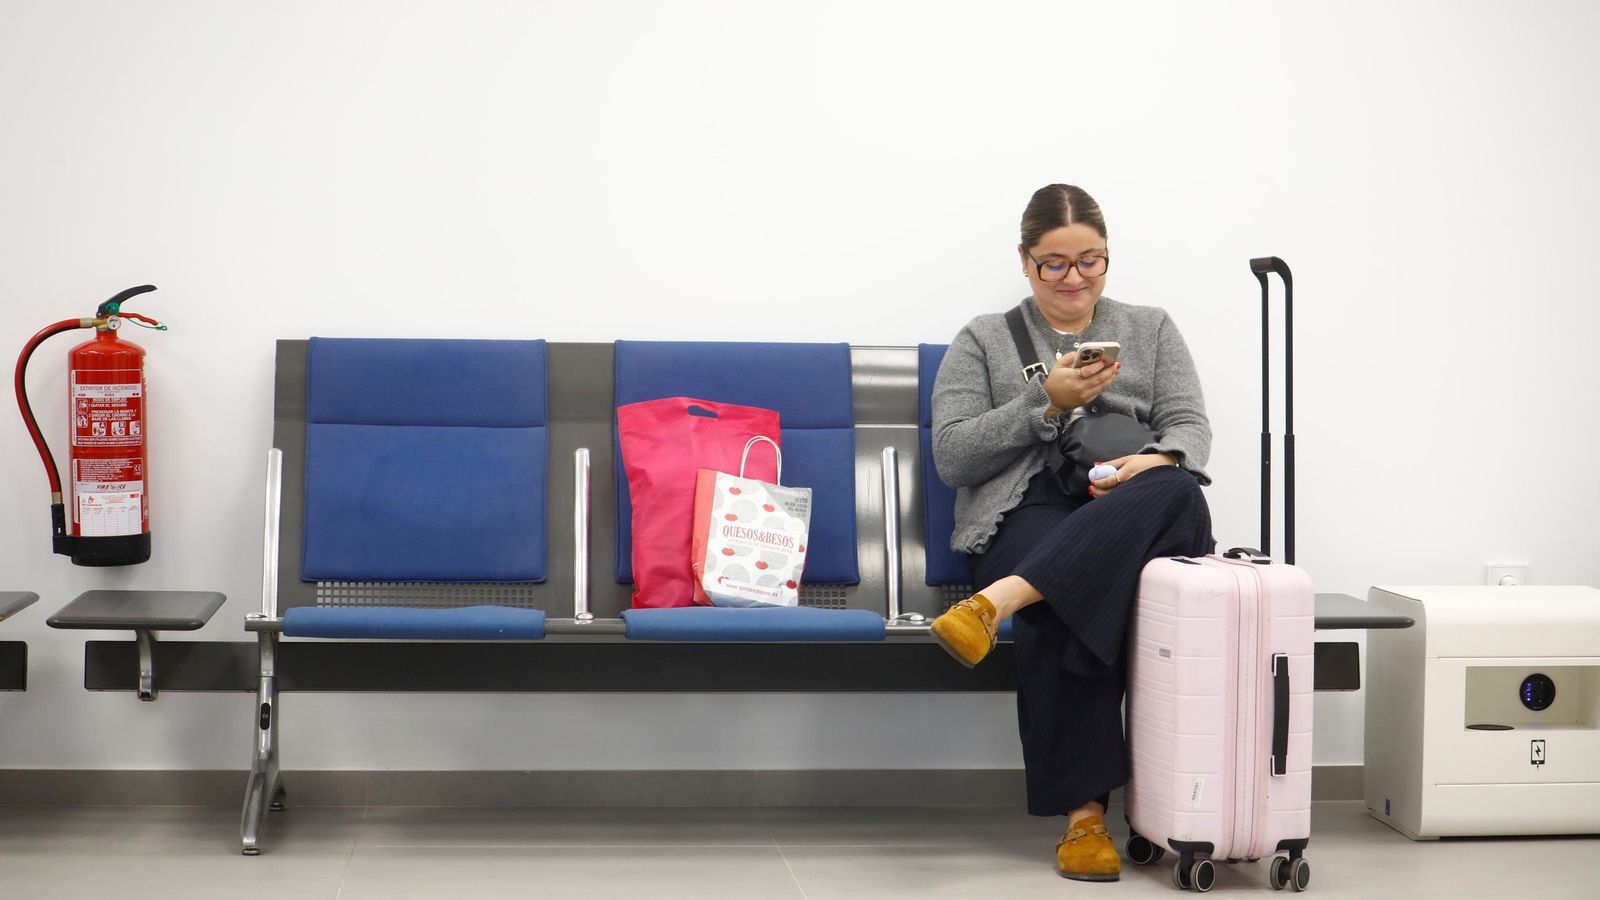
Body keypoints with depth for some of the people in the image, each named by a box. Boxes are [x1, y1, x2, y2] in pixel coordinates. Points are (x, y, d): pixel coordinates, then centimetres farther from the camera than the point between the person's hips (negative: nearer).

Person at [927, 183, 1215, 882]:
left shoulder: (1152, 331, 23)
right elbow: (951, 457, 5)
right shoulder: (983, 340, 18)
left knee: (1178, 491, -37)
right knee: (1066, 606, -38)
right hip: (1026, 516, -2)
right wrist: (1046, 401, -6)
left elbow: (1189, 426, 9)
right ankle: (1084, 812, -36)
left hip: (1139, 520, 2)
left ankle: (1002, 600, -49)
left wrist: (1159, 459, -17)